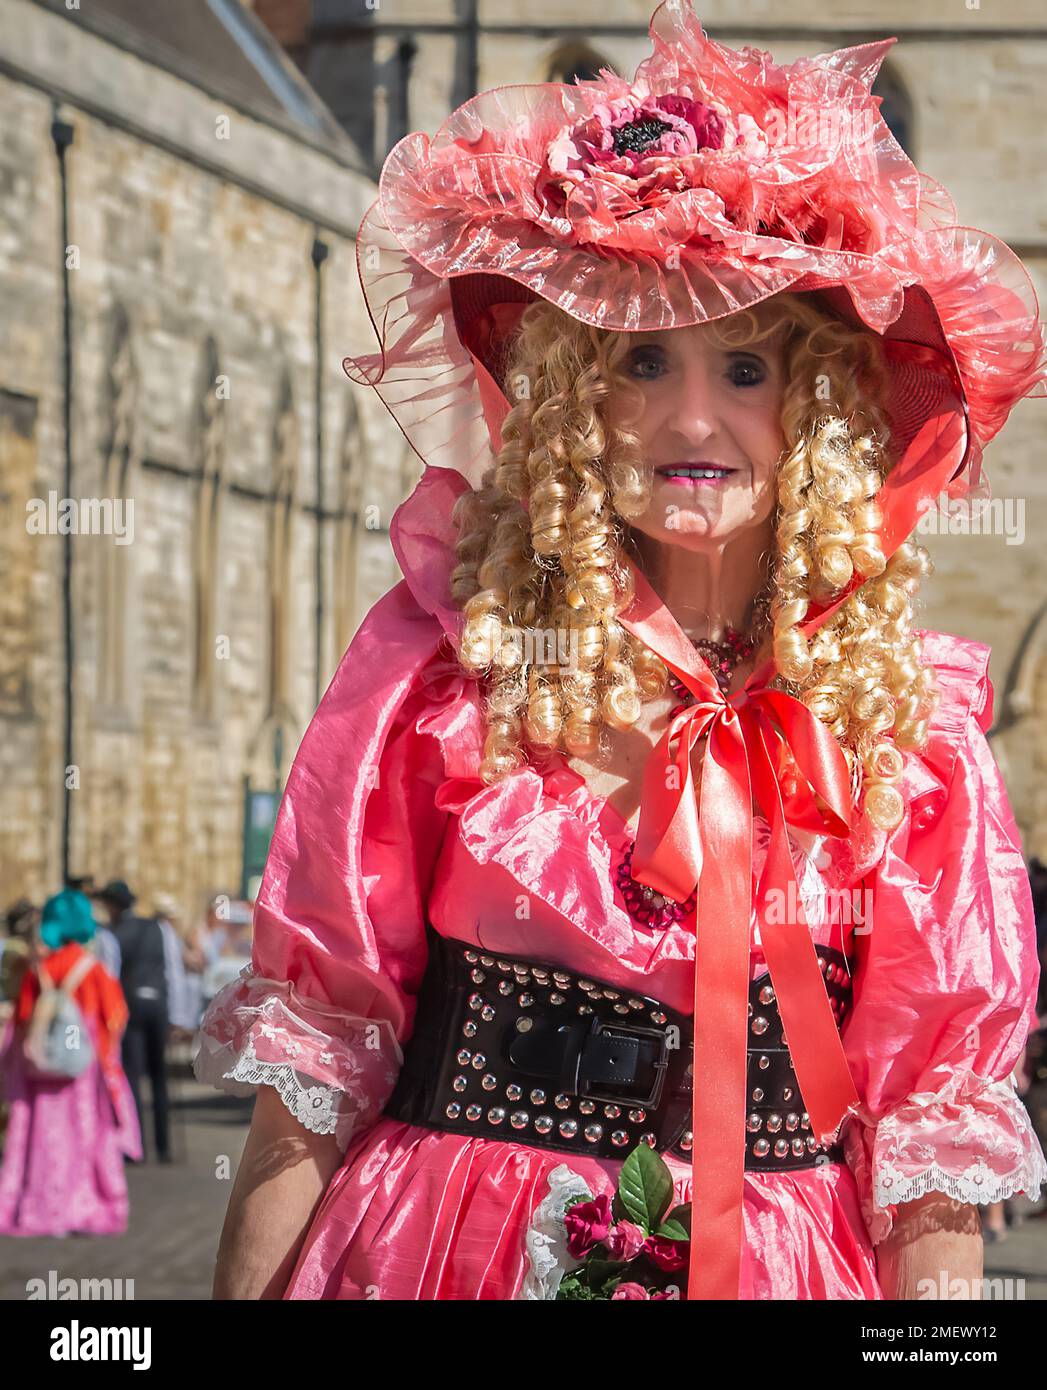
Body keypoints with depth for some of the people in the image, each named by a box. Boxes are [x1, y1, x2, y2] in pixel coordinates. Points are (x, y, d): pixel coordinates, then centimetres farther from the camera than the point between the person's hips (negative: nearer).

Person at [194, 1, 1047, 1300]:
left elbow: (934, 1123, -1)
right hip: (441, 1254, -1)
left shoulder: (901, 722, -4)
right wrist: (249, 1286, -7)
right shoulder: (446, 654, -7)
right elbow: (313, 1052, -5)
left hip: (776, 1263, 1)